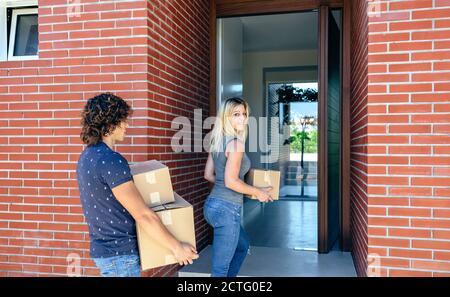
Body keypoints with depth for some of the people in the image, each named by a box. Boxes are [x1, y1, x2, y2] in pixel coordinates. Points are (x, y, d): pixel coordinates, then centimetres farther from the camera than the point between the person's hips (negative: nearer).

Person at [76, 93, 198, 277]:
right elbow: (143, 215, -24)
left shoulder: (87, 156, 6)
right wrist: (176, 247, -16)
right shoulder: (111, 160, -24)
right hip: (119, 254, -9)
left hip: (101, 248, 9)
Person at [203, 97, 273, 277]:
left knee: (243, 245, 32)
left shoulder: (217, 140, 10)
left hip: (212, 204, 9)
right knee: (220, 269, 4)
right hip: (226, 209, -9)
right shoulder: (236, 142, -15)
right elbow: (231, 181, -20)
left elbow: (208, 175, 13)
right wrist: (257, 192, -8)